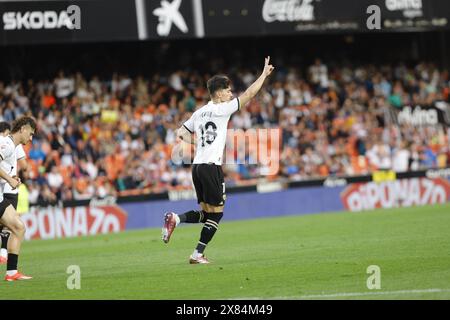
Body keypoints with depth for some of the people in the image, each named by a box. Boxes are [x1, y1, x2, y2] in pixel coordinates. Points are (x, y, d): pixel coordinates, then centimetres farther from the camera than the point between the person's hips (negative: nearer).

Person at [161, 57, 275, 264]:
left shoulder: (199, 113, 15)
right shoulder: (222, 110, -6)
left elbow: (181, 133, 22)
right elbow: (249, 94, -5)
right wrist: (264, 74, 3)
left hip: (197, 166, 8)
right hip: (211, 166, -8)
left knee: (206, 213, 14)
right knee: (216, 212, 0)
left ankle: (175, 218, -10)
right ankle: (198, 255, -3)